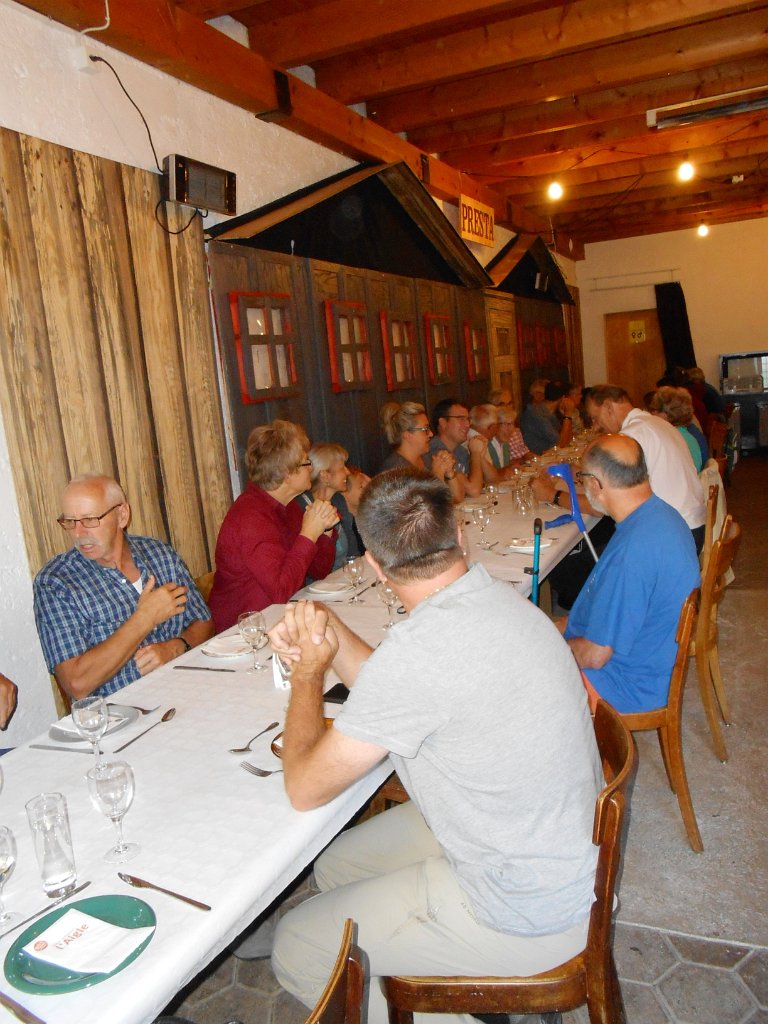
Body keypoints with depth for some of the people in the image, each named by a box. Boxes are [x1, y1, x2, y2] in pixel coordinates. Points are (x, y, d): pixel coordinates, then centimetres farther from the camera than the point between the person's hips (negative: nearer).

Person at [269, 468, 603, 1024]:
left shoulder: (420, 649, -33)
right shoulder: (495, 597, -6)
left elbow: (306, 787, -20)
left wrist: (310, 669, -7)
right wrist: (333, 634, -3)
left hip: (524, 916, -8)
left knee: (296, 948, 2)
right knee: (337, 864, 19)